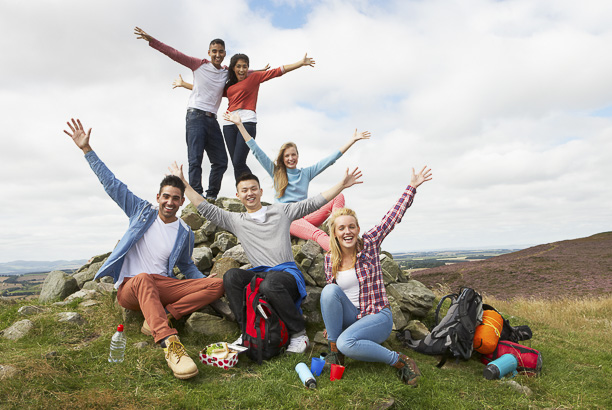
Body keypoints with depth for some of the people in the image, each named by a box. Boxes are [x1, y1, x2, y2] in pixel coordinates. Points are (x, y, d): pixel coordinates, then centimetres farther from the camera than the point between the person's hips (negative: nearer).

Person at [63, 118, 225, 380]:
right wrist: (87, 149, 2)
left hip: (163, 287, 3)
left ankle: (161, 317, -26)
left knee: (218, 285, -19)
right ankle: (170, 344, -53)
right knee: (143, 279, -43)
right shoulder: (142, 212, 7)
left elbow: (187, 266, 22)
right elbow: (111, 184, 5)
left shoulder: (184, 233, 11)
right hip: (129, 288, -2)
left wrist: (204, 281, 1)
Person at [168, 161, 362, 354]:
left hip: (287, 272, -2)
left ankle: (299, 333, -17)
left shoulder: (281, 211, 13)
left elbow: (313, 203, 9)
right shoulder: (236, 220, 16)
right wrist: (183, 182, 9)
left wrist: (342, 185, 3)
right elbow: (206, 209, 12)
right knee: (231, 276, -26)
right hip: (259, 274, 3)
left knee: (270, 283, -37)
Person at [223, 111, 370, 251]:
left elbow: (331, 159, 16)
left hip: (306, 216, 4)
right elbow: (256, 151, 9)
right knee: (319, 235, -36)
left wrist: (352, 140, 13)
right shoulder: (276, 172, 13)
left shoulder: (306, 173, 19)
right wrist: (240, 124, 6)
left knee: (338, 197, -22)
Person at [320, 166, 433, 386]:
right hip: (350, 317, 4)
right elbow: (331, 296, 12)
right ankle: (334, 351, -12)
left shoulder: (369, 243, -8)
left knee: (347, 343, -31)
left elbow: (394, 216, -13)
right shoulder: (330, 259, 0)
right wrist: (330, 323, 6)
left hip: (378, 317, -4)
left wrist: (412, 187, -18)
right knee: (329, 290, -25)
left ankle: (400, 361, -10)